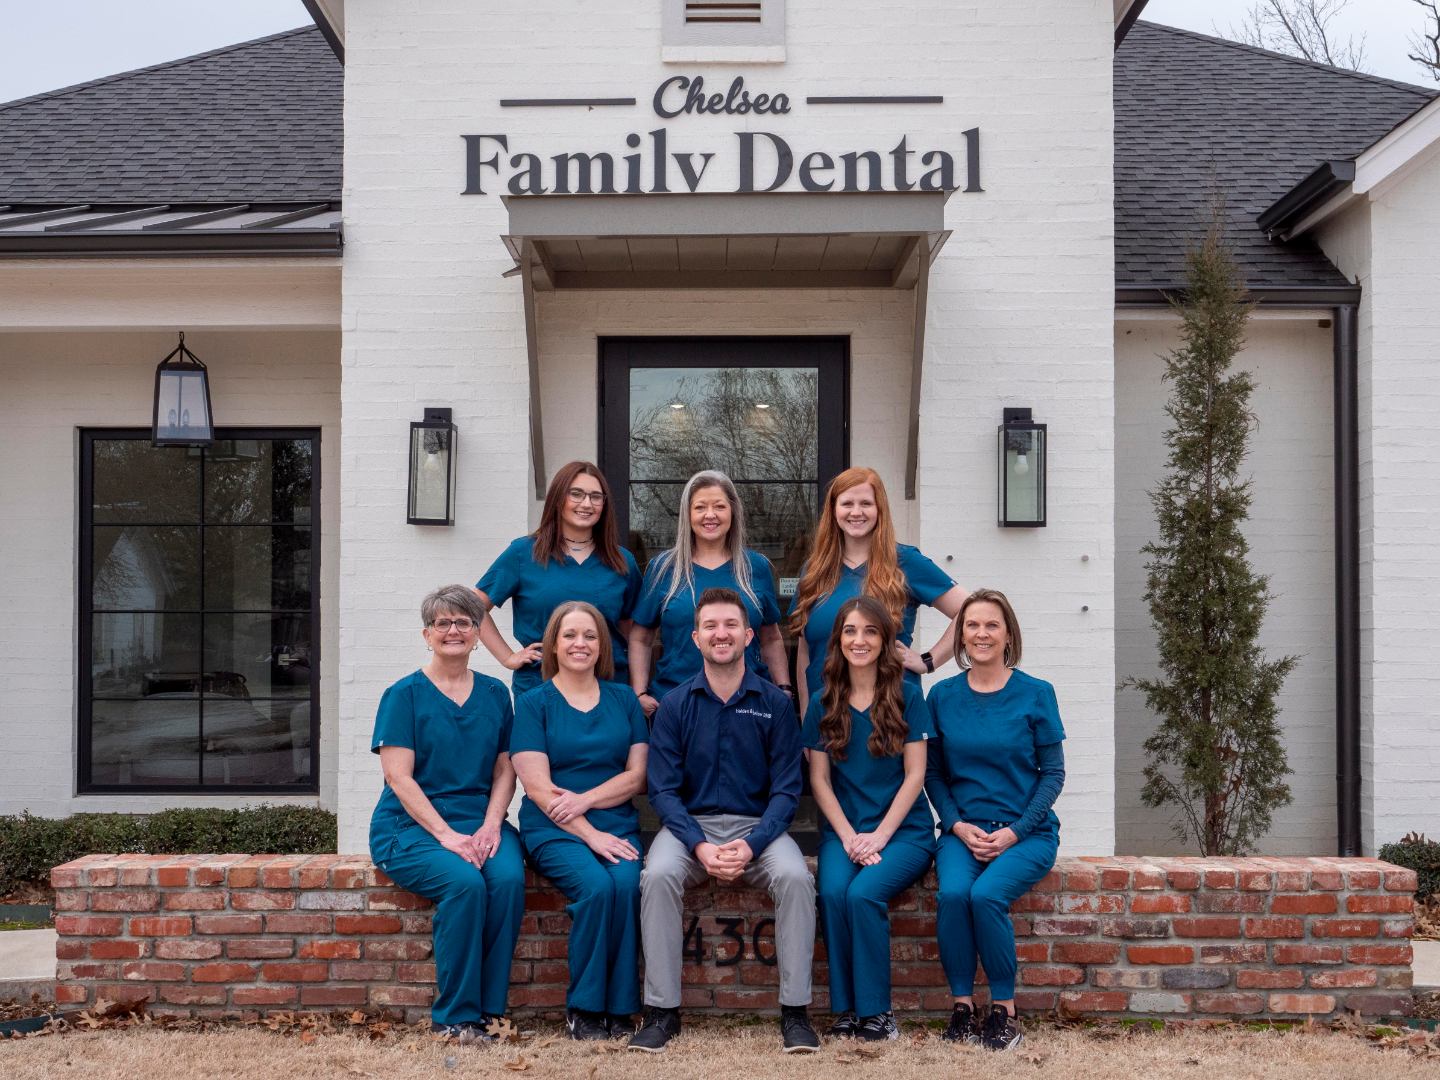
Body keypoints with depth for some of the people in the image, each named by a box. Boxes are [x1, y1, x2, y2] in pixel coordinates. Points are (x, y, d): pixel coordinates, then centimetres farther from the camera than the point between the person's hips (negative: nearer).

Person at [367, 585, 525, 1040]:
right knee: (465, 882, -31)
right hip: (410, 827, -3)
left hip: (480, 820, 3)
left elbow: (505, 769, 11)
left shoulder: (495, 694, 12)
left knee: (509, 878, -28)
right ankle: (454, 1016, -16)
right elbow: (399, 778, -7)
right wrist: (447, 835, -17)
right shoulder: (403, 695, 0)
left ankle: (488, 1010, -15)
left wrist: (490, 825, -7)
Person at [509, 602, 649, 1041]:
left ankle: (619, 1008, -15)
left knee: (627, 883, -28)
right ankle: (584, 1009, -13)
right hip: (553, 829, -2)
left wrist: (584, 800, -10)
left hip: (618, 824, 3)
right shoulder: (533, 702, 3)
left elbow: (637, 775, 7)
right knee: (596, 885, -30)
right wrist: (591, 836, -14)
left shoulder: (624, 700, 13)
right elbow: (539, 788, -5)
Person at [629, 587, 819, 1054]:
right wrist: (700, 846, -18)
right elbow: (664, 789, -2)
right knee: (658, 875, -30)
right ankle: (662, 1010, -19)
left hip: (758, 826, 0)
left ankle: (795, 1011, -17)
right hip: (691, 823, 0)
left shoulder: (775, 703, 1)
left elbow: (785, 790, -1)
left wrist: (751, 845, -18)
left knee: (795, 876, -30)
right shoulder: (674, 705, 2)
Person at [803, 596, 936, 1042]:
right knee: (832, 892, -28)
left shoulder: (907, 697, 0)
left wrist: (879, 836, -12)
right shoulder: (823, 703, 7)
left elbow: (914, 775, -3)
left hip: (904, 830, -2)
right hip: (843, 830, 2)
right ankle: (844, 1009, -13)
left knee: (863, 893, -29)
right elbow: (819, 778, 6)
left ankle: (875, 1012, -12)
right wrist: (849, 836, -8)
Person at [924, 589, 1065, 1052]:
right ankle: (962, 1005, -11)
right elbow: (933, 772, 8)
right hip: (963, 830, 2)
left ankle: (1004, 1009, -9)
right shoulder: (942, 696, 5)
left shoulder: (1036, 693, -2)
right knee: (952, 893, -28)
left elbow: (1053, 772, 0)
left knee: (986, 894, -29)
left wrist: (1014, 832, -10)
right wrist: (958, 825, -8)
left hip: (1026, 833, -2)